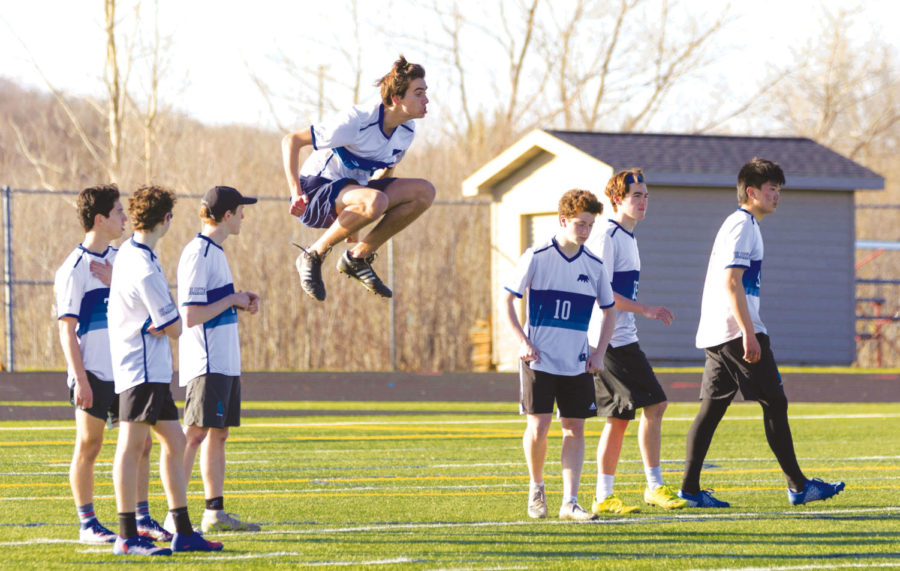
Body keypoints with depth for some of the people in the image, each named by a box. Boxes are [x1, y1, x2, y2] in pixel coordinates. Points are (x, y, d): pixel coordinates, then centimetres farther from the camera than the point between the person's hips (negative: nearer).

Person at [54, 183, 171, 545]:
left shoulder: (119, 260, 12)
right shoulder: (74, 269, -10)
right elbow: (67, 329, -12)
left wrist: (115, 283, -8)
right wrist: (79, 379, -17)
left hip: (125, 371, 7)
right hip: (92, 372, -7)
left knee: (141, 444, 6)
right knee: (88, 447, 0)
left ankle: (142, 519, 14)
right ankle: (87, 525, 7)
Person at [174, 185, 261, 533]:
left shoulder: (215, 252, 16)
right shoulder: (197, 254, -15)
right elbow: (191, 315, -20)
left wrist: (240, 301, 9)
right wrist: (232, 300, -12)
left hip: (225, 362, 10)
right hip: (206, 364, -10)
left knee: (218, 433, 11)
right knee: (195, 434, -13)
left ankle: (215, 513, 15)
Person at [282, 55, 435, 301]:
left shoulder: (406, 132, -2)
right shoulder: (357, 121, -24)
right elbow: (291, 141, -19)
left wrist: (358, 219, 18)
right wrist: (296, 194, -28)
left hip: (352, 189, 8)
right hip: (316, 191, -8)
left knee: (423, 192, -10)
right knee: (374, 201, -38)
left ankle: (359, 256, -2)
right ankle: (313, 256, -17)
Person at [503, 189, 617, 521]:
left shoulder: (594, 266, 6)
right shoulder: (536, 258, -5)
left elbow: (609, 310, 17)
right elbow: (508, 300, -1)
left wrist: (599, 353, 6)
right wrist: (523, 342, -10)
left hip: (577, 364, 4)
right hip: (539, 360, -4)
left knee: (574, 429, -1)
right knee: (538, 427, -9)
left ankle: (570, 502, 1)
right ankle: (536, 488, 16)